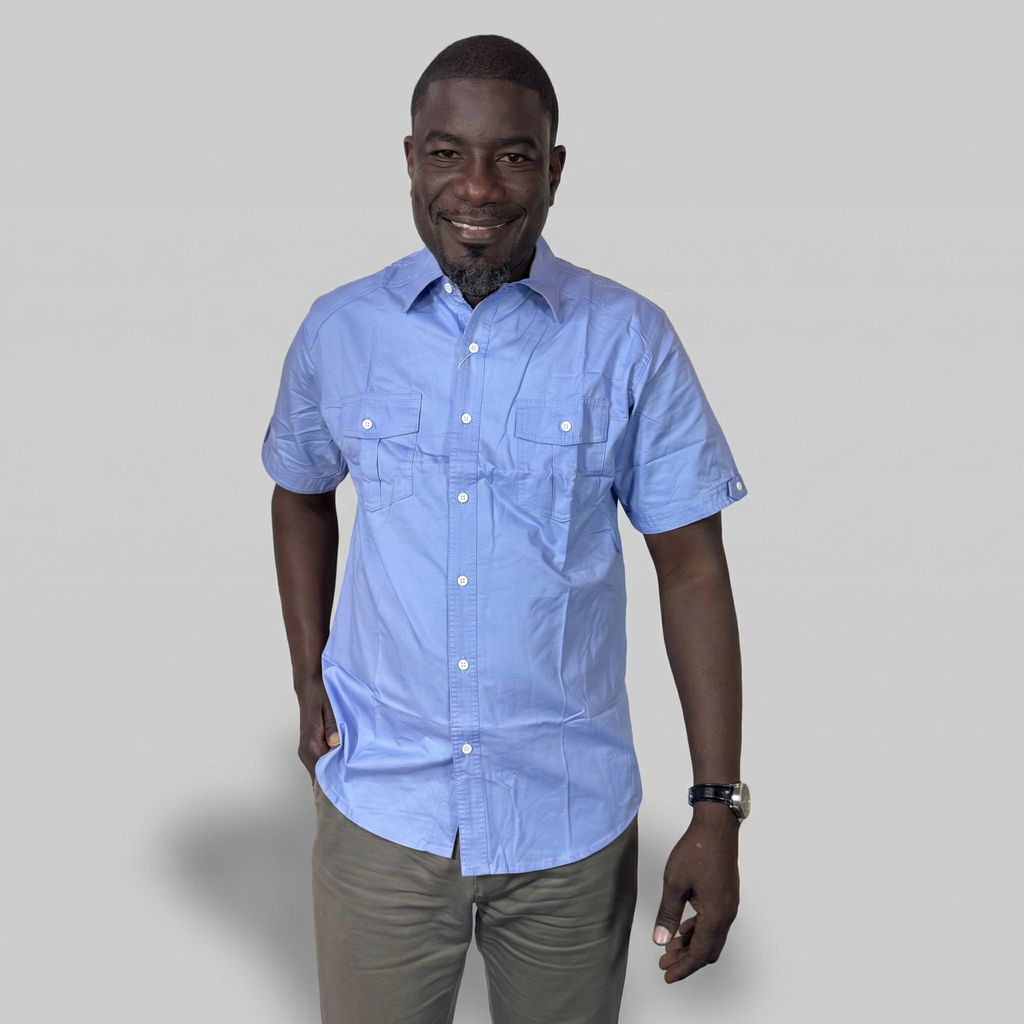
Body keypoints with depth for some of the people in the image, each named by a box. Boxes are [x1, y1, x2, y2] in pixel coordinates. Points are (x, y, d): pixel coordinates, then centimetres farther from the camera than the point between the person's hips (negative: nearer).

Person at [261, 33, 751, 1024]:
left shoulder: (630, 342, -7)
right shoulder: (337, 330, -1)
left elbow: (691, 569, -5)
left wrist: (717, 809, -8)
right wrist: (308, 678, 6)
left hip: (573, 823, -1)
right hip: (380, 810, 1)